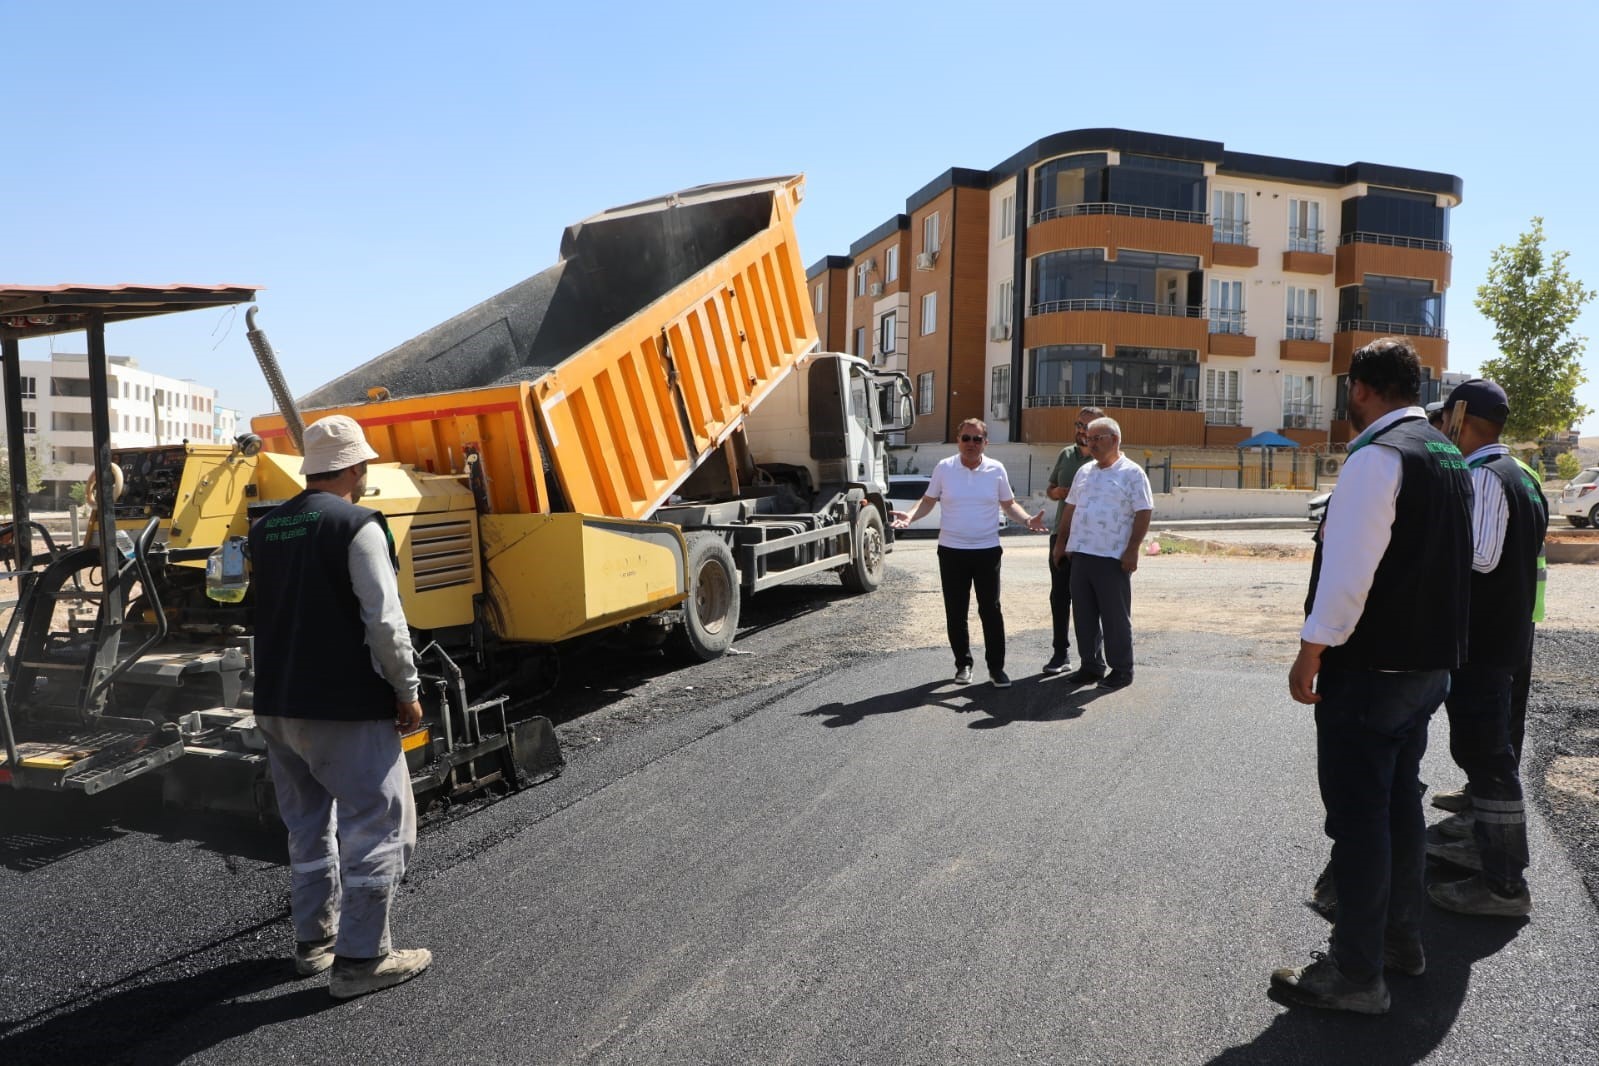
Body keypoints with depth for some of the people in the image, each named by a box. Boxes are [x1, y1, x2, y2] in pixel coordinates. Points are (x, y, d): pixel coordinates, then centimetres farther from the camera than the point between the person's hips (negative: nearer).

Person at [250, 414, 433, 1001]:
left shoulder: (264, 529, 10)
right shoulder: (358, 525, -14)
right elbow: (384, 619, -17)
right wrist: (407, 691, -9)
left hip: (276, 704, 8)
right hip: (345, 709, -8)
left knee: (310, 826, 21)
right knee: (378, 827, 3)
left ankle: (314, 939, 32)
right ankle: (360, 959, 7)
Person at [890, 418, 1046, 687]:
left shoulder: (996, 469, 0)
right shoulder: (944, 468, -2)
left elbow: (1008, 503, 9)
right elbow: (928, 501, 5)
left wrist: (1027, 520, -8)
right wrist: (911, 516, -13)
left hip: (987, 551, 0)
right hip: (951, 551, 0)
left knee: (990, 610, 2)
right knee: (956, 612, 7)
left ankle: (996, 667, 12)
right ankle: (963, 664, 22)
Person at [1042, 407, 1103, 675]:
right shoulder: (1065, 454, 9)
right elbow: (1050, 489, 18)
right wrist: (1056, 492, -4)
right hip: (1061, 535, 5)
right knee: (1059, 597, 8)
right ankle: (1061, 654, 19)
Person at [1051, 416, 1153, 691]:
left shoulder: (1132, 473, -5)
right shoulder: (1084, 472, 15)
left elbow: (1143, 513, -9)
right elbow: (1070, 508, 20)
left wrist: (1132, 550, -15)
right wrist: (1061, 542, 16)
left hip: (1112, 558, -6)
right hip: (1080, 555, 6)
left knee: (1116, 617, 2)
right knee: (1084, 614, 11)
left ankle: (1121, 670, 13)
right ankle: (1091, 666, 22)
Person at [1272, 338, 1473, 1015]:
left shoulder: (1376, 457, -18)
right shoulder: (1449, 458, 12)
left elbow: (1347, 570, -23)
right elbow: (1451, 560, 19)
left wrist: (1310, 654, -17)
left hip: (1369, 670, -9)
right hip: (1432, 658, 10)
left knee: (1358, 815, -1)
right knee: (1400, 800, 20)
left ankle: (1356, 974, 9)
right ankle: (1402, 937, 34)